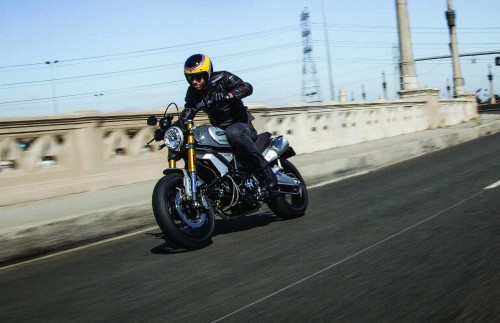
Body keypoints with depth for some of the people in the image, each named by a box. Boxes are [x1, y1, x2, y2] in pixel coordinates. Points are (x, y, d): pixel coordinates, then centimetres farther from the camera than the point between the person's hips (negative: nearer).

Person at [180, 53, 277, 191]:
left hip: (241, 124, -7)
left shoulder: (222, 78, -11)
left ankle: (265, 170, -35)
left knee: (233, 133, -40)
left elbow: (247, 87, -24)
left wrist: (228, 95, -42)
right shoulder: (193, 92, 6)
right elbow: (187, 112, 2)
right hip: (219, 130, 7)